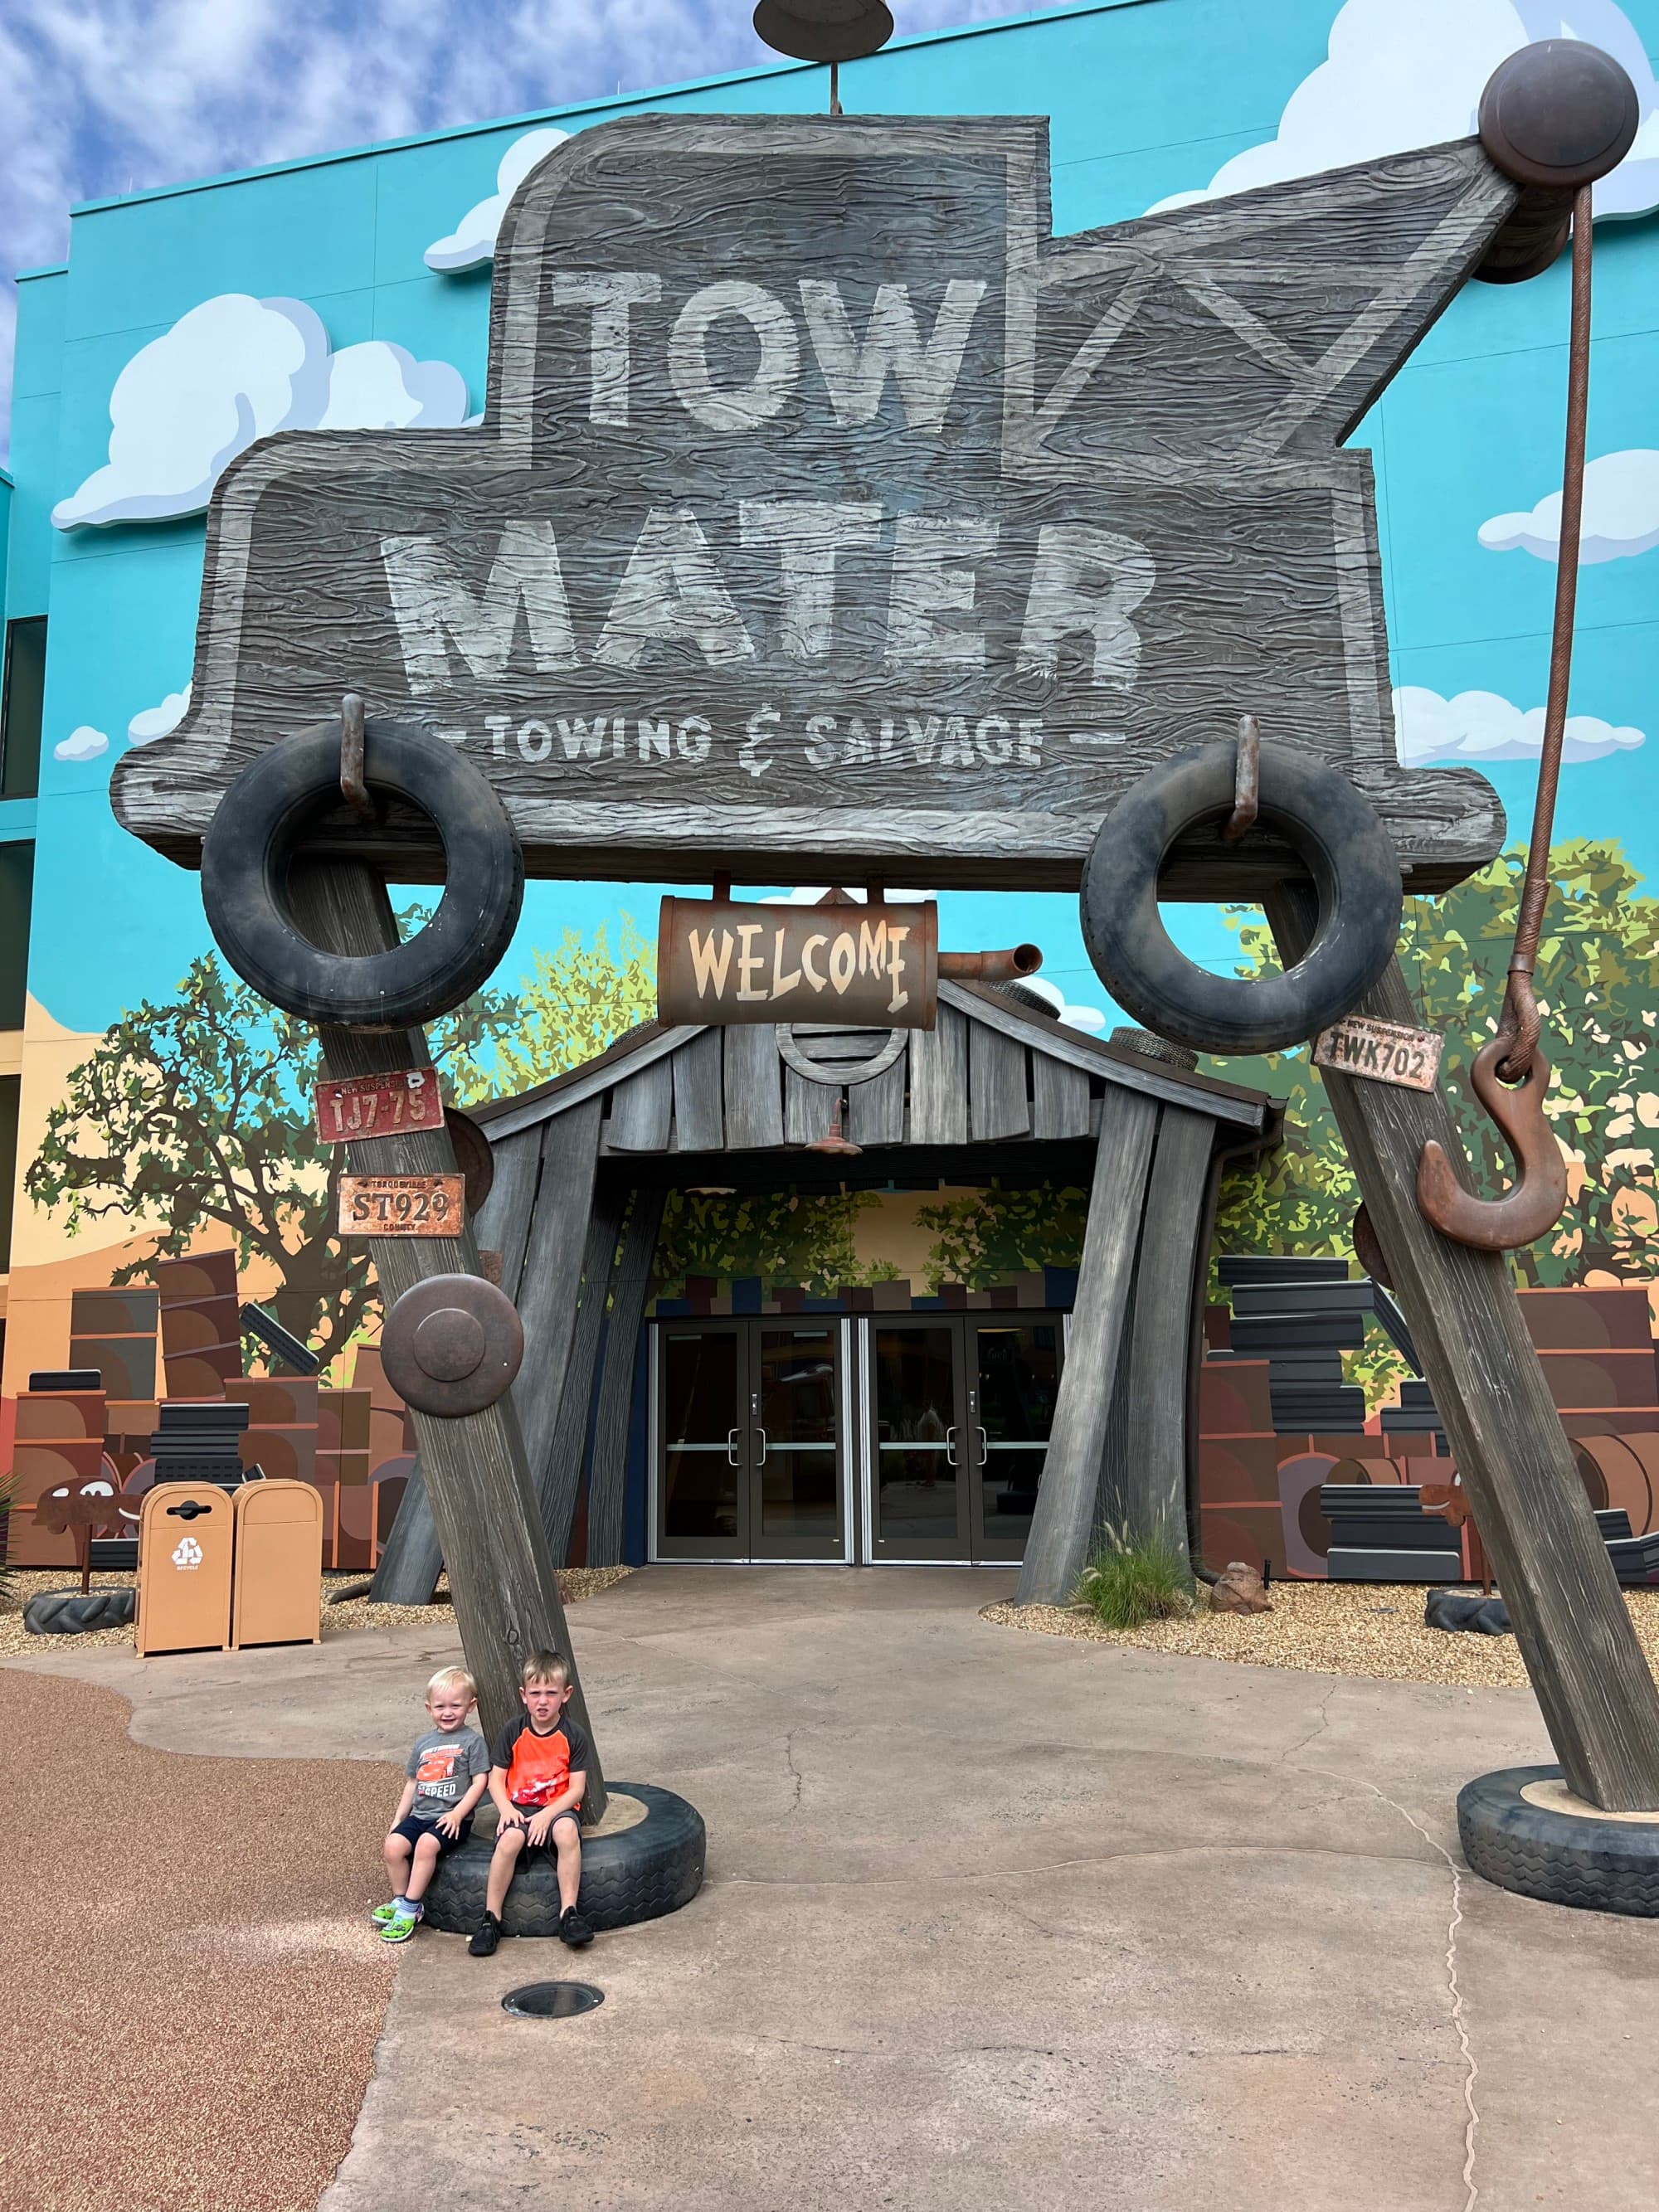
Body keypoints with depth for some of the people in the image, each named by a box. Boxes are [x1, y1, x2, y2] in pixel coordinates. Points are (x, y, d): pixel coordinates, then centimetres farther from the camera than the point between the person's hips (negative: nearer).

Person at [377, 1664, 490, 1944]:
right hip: (420, 1814, 5)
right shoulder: (423, 1743, 16)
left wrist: (457, 1813, -16)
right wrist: (398, 1819, 17)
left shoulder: (472, 1741, -1)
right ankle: (400, 1900, -1)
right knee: (393, 1844, -19)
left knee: (426, 1844, -30)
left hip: (452, 1819, -5)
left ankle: (409, 1908, -17)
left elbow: (479, 1782, -6)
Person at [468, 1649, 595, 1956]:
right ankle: (491, 1919, -19)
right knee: (510, 1838, -32)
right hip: (519, 1808, 1)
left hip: (559, 1807, -1)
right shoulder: (514, 1730, 1)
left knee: (567, 1830, -35)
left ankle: (568, 1913, -27)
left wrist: (547, 1815, -19)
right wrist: (507, 1809, -15)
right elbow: (495, 1778, 3)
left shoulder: (574, 1735, -3)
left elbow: (576, 1789, -5)